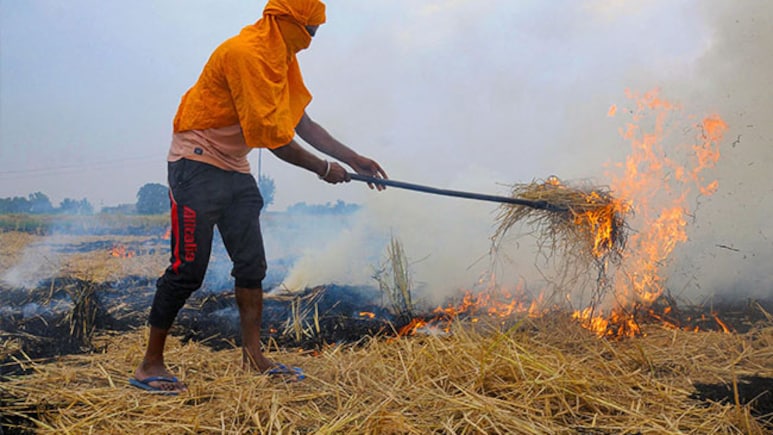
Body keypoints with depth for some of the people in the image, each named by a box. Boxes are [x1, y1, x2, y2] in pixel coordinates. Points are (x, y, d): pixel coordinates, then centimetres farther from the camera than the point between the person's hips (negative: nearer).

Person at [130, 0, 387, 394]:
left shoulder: (280, 58, 11)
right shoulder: (246, 53, -20)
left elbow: (302, 123, 12)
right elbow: (273, 136, -21)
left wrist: (354, 159, 8)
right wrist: (323, 168, -10)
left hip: (235, 171, 10)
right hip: (198, 165, -10)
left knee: (252, 265, 7)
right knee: (187, 269, -8)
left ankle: (253, 356, 15)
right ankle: (150, 365, 4)